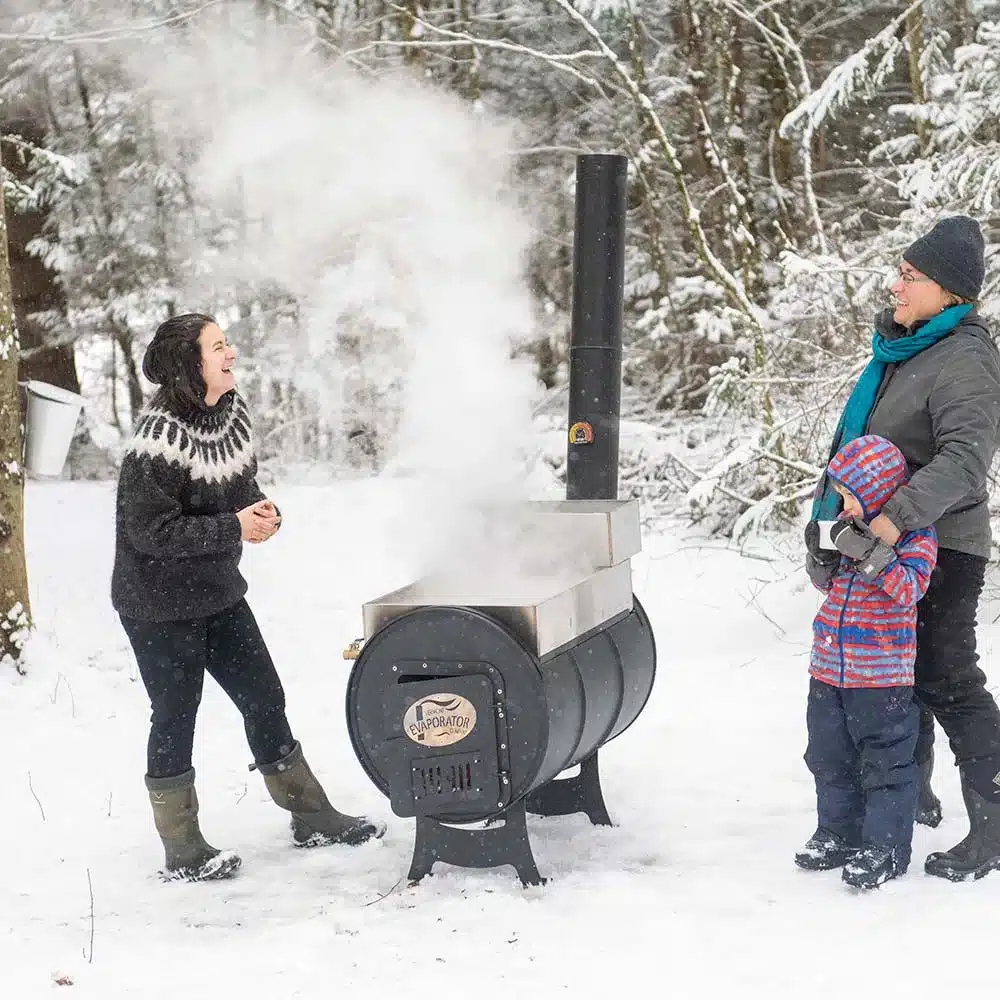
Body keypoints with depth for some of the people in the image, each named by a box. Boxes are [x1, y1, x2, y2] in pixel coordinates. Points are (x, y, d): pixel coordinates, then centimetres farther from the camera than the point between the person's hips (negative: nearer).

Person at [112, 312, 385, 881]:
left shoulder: (232, 414, 1)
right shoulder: (160, 440, -24)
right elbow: (151, 530, -25)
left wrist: (263, 511, -7)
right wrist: (235, 528, -23)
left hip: (218, 592, 8)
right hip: (160, 605, -7)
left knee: (265, 700, 12)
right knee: (175, 719, 4)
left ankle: (311, 817, 25)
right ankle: (182, 852, 16)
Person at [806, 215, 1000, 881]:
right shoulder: (900, 350, 13)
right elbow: (857, 444, 22)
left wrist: (900, 515, -43)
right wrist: (825, 524, 21)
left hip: (939, 551, -9)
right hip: (891, 545, 9)